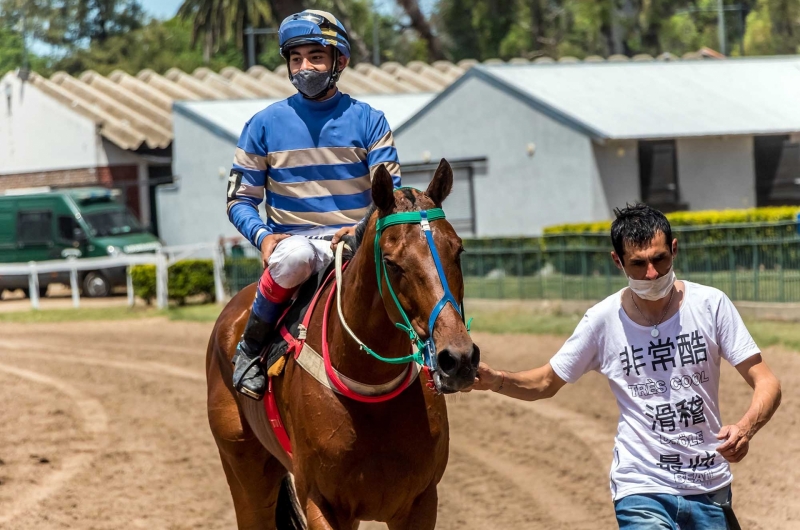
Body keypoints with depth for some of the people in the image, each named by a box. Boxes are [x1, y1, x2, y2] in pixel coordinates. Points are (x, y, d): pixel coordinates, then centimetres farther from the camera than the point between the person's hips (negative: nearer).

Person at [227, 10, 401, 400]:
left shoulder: (368, 121, 7)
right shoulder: (265, 125, 7)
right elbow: (240, 198, 9)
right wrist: (262, 235, -11)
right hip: (292, 238, -1)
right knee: (294, 256, -39)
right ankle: (249, 349, -17)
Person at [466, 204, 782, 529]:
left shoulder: (711, 305, -6)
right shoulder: (603, 321, -6)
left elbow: (766, 383, -6)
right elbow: (546, 383, 7)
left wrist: (746, 428, -27)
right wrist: (495, 380, -13)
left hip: (710, 490, 2)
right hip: (641, 490, -2)